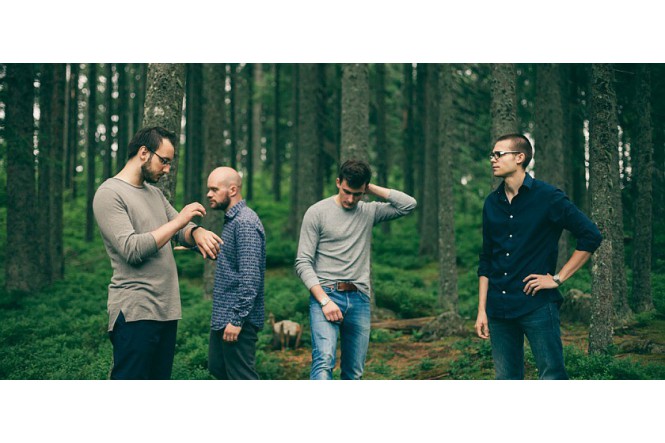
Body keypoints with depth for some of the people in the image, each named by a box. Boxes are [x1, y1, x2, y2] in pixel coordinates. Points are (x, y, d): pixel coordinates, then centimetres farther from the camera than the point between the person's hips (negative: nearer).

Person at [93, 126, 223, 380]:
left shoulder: (155, 193, 18)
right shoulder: (109, 193, -10)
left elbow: (182, 230, 15)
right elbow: (132, 250, -19)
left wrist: (197, 233, -10)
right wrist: (178, 221, -15)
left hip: (167, 310, 9)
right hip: (135, 312, -9)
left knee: (160, 377, 11)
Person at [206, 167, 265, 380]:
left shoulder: (245, 223, -18)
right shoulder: (232, 220, 14)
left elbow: (250, 277, -24)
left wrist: (236, 320, -24)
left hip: (236, 318, -11)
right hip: (222, 315, 11)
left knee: (241, 376, -3)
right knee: (217, 367, 18)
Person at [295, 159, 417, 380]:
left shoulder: (369, 212, 11)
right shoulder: (317, 212, -1)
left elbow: (409, 204, 1)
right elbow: (303, 263, -5)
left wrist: (372, 188, 2)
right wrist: (324, 301, -15)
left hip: (359, 299, 5)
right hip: (325, 295, -4)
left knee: (354, 372, 8)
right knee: (324, 361, -23)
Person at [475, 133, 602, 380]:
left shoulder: (547, 197, -5)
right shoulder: (492, 203, 11)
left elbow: (591, 236, -5)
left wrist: (558, 279, -7)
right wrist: (482, 310, 10)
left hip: (537, 305, -5)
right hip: (499, 310, 6)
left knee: (552, 379, -6)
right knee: (506, 381, 9)